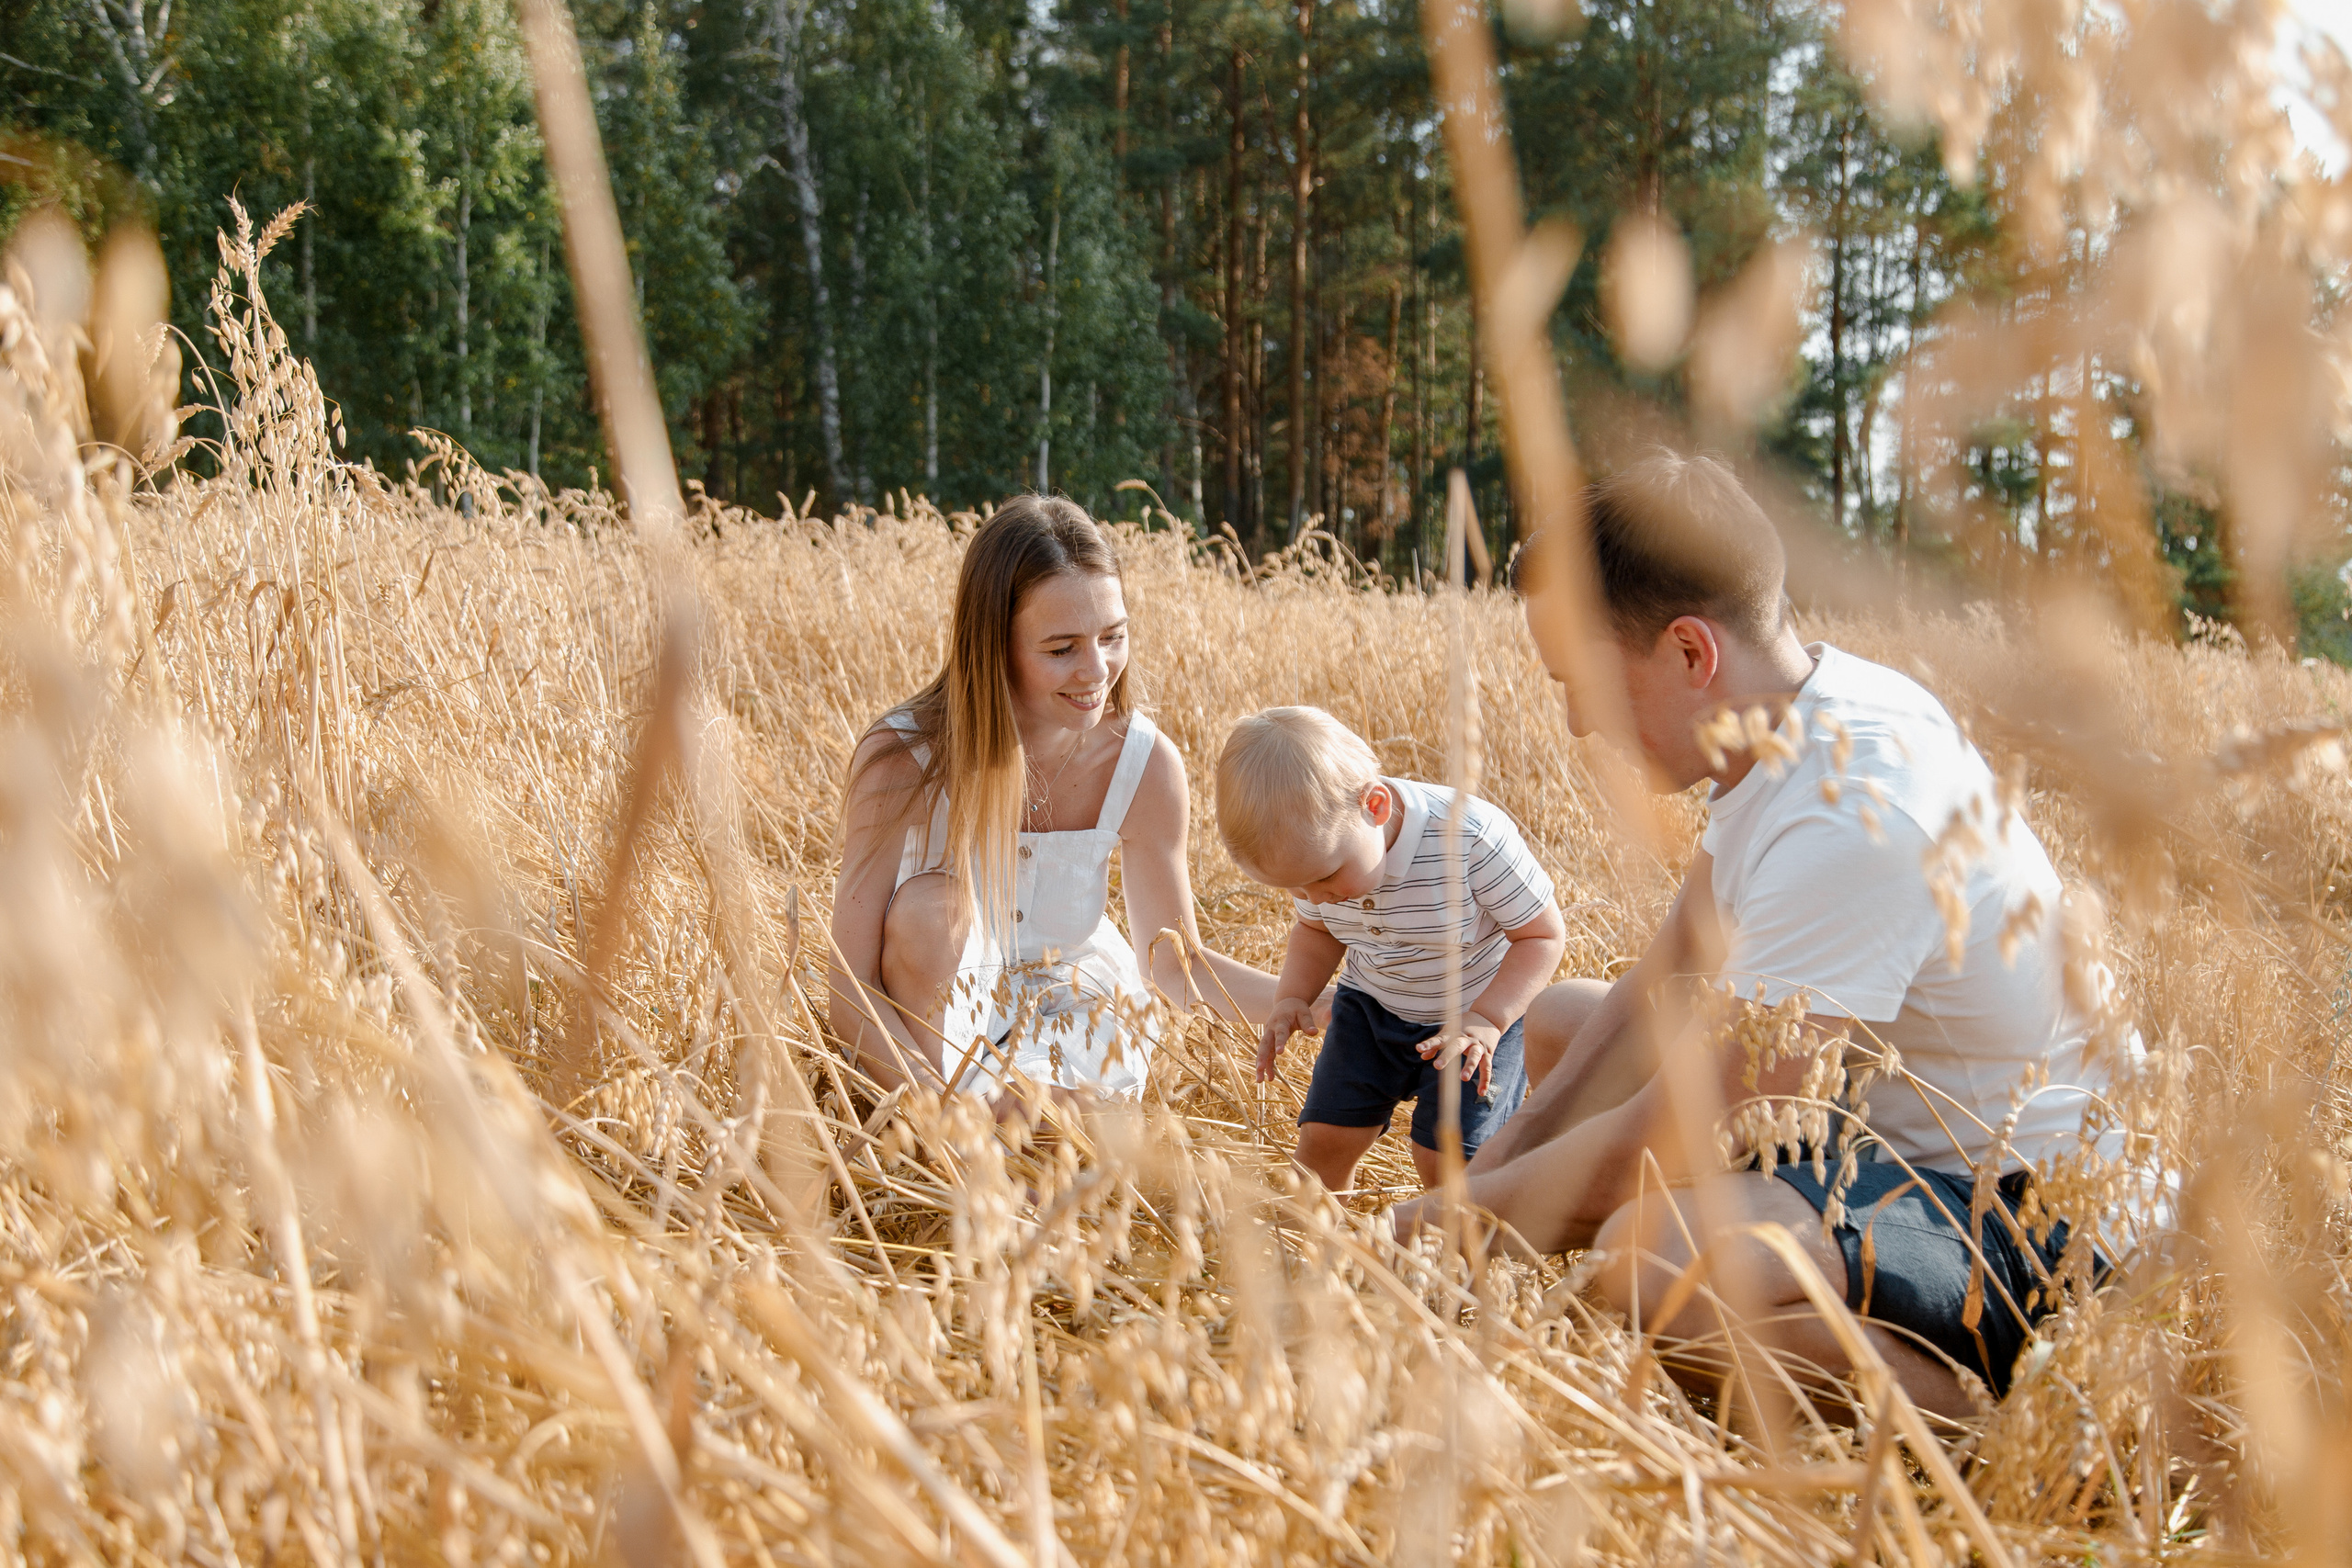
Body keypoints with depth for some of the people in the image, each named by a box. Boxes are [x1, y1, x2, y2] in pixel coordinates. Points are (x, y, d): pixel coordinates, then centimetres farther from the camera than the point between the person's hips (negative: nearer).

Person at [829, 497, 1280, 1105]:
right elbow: (852, 992, -27)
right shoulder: (902, 761, -28)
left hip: (1075, 1008, 1)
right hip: (935, 1018, -1)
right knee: (932, 904, -32)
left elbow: (1176, 963, -9)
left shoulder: (1144, 765, -20)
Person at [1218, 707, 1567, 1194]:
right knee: (1322, 1138, -2)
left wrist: (1485, 1021, -32)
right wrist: (1292, 998, -12)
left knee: (1444, 1156, -15)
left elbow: (1544, 935, -22)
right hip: (1371, 1006, 5)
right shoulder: (1317, 848, -17)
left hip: (1481, 1012, -4)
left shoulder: (1472, 838, -34)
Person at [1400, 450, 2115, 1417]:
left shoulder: (1857, 819, -31)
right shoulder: (1804, 705, -1)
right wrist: (1503, 1157, 0)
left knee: (1651, 1256, -36)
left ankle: (1976, 1416, -14)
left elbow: (1660, 1142, -27)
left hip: (2006, 1214, -10)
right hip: (1879, 1125, 10)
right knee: (1558, 1020, 17)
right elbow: (1666, 984, 7)